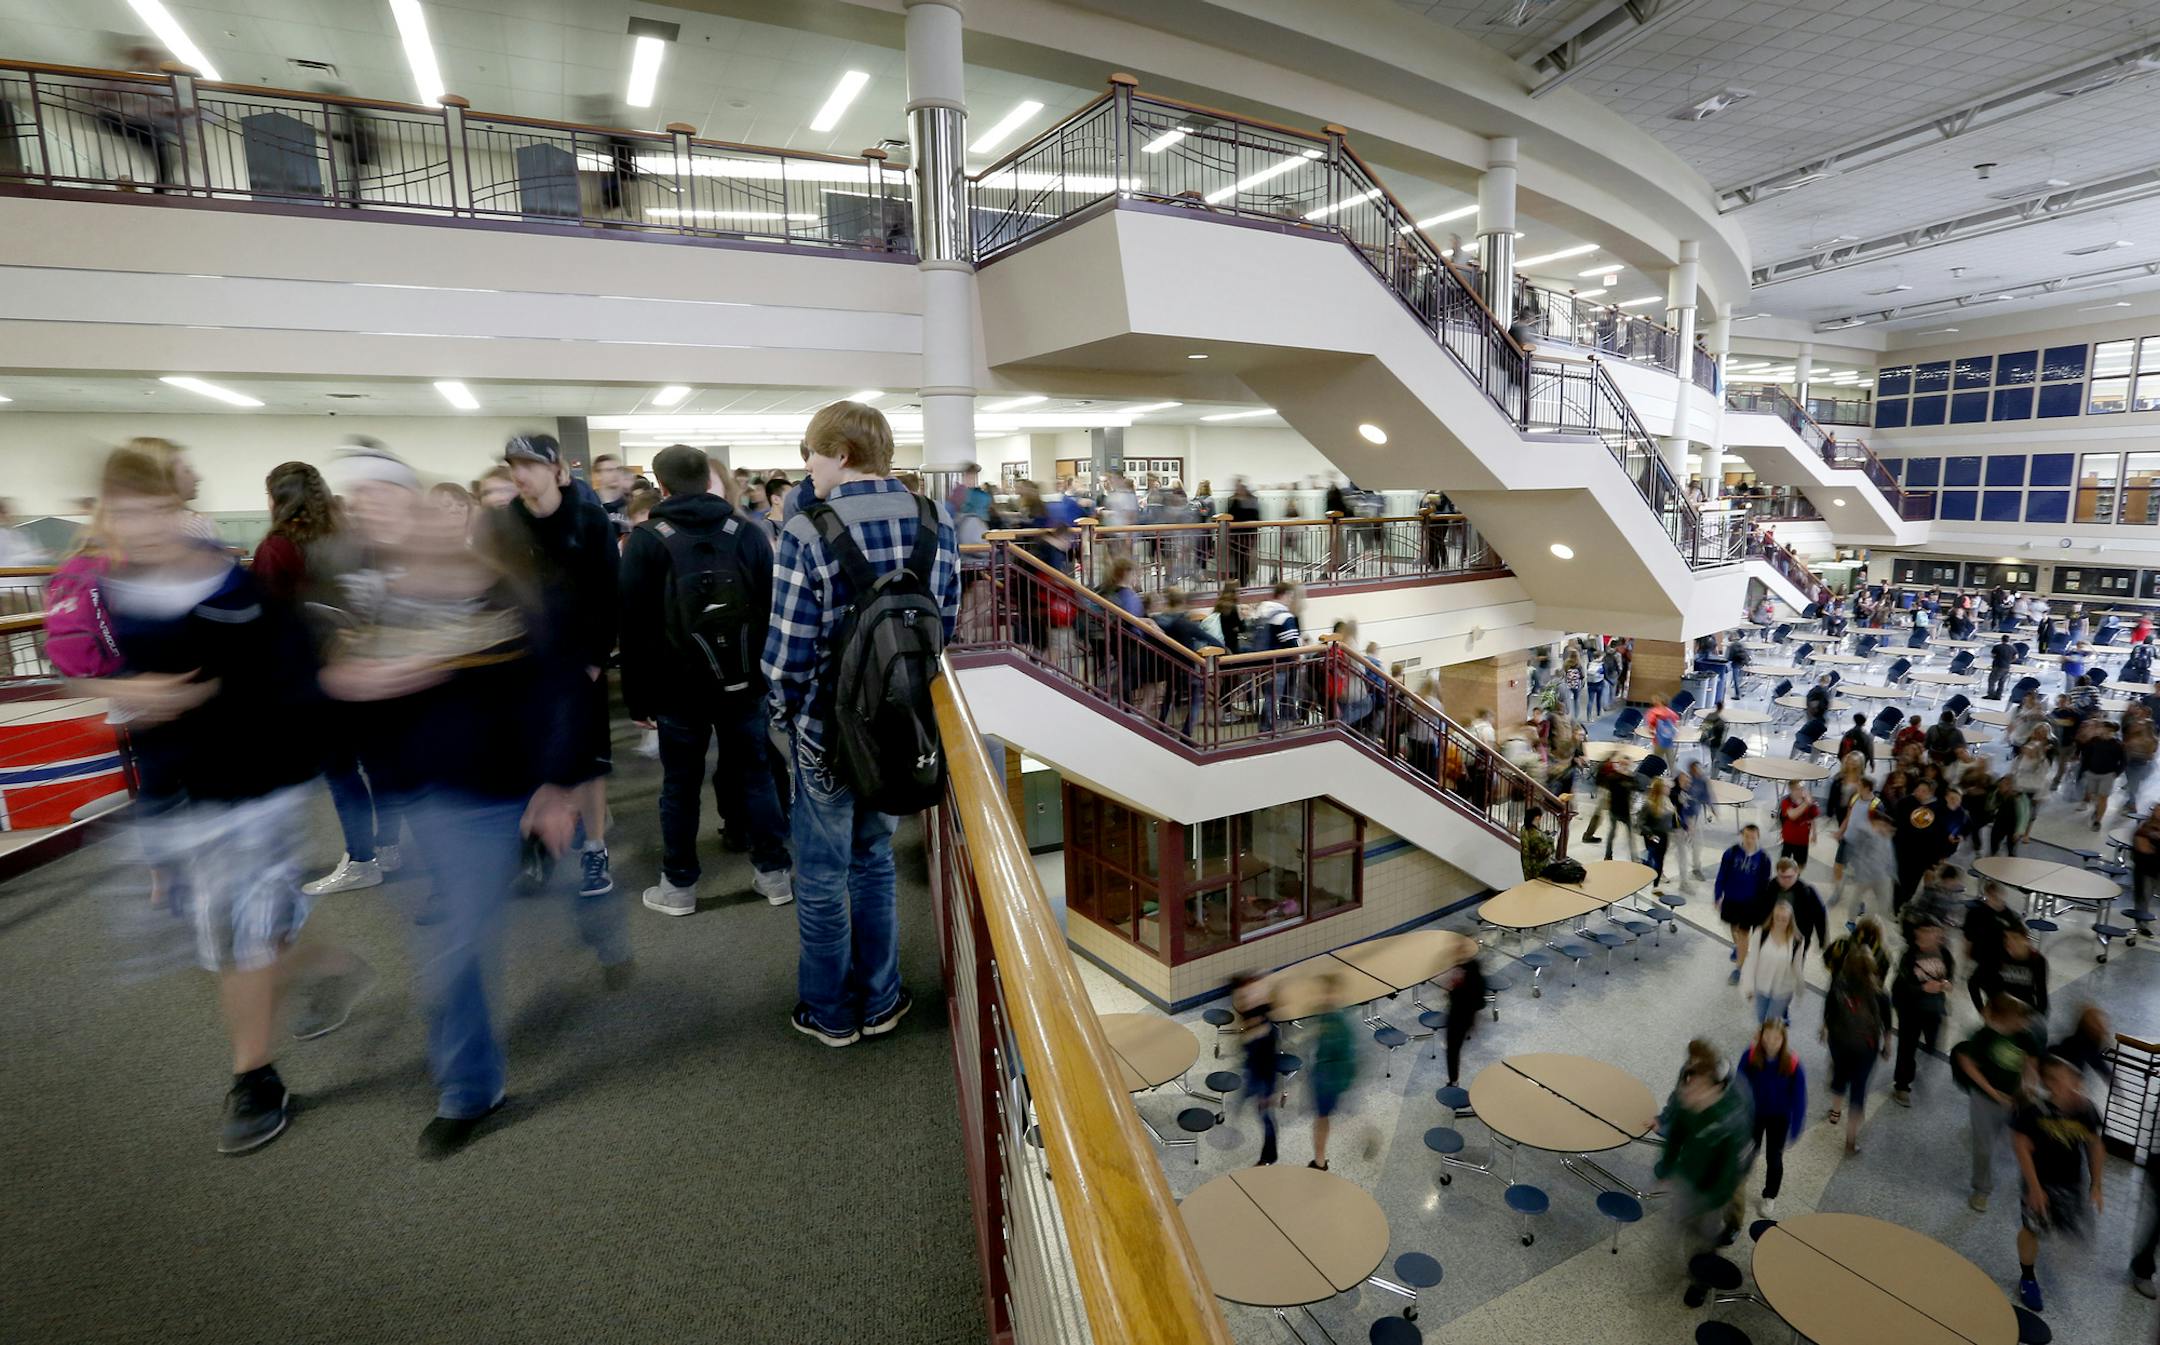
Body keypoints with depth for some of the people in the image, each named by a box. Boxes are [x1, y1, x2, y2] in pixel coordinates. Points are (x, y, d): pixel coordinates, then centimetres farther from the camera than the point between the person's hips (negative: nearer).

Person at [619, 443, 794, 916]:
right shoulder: (749, 532, 1)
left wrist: (637, 697, 2)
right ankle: (774, 872, 18)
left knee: (680, 784, 9)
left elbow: (633, 626, -4)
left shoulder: (646, 539, -5)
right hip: (744, 683, 2)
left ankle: (679, 885, 21)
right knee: (754, 773, 11)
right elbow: (771, 610, 2)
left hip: (679, 687, -2)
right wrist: (768, 676, 9)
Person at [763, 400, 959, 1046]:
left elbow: (788, 653, -17)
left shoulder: (808, 534, -19)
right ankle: (880, 1002, 35)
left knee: (822, 878, 15)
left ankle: (830, 1014, 33)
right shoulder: (936, 525, -3)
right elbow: (946, 626, 2)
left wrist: (786, 709, 3)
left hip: (827, 730, -4)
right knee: (875, 861, 23)